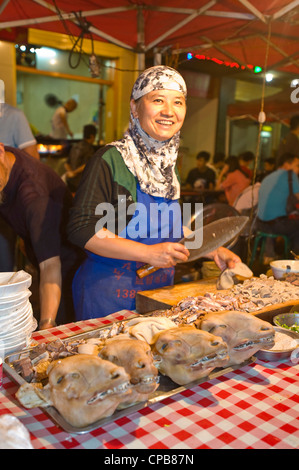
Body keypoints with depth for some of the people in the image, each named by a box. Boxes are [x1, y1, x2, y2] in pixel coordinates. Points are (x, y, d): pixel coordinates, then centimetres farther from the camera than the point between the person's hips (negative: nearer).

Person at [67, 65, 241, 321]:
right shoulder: (110, 160, -14)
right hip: (109, 293, -6)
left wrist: (212, 250, 7)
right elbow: (81, 228, -20)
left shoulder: (169, 163, 8)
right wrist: (149, 253, -23)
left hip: (159, 291, 7)